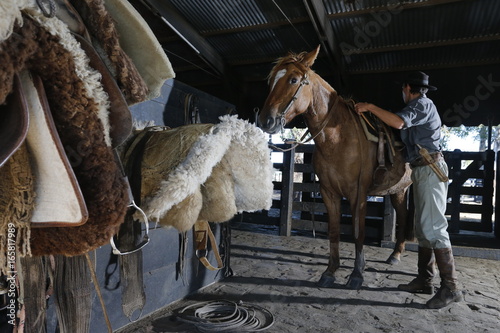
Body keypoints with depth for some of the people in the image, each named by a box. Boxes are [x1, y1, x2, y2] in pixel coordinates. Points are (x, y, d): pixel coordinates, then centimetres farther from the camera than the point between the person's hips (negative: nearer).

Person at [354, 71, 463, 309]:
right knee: (422, 227, 9)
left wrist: (370, 107, -16)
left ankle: (450, 287, -8)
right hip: (422, 170, 10)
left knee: (433, 227, -13)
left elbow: (398, 122, -24)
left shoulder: (422, 104, -6)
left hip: (430, 169, -10)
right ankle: (424, 280, 15)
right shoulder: (421, 107, 24)